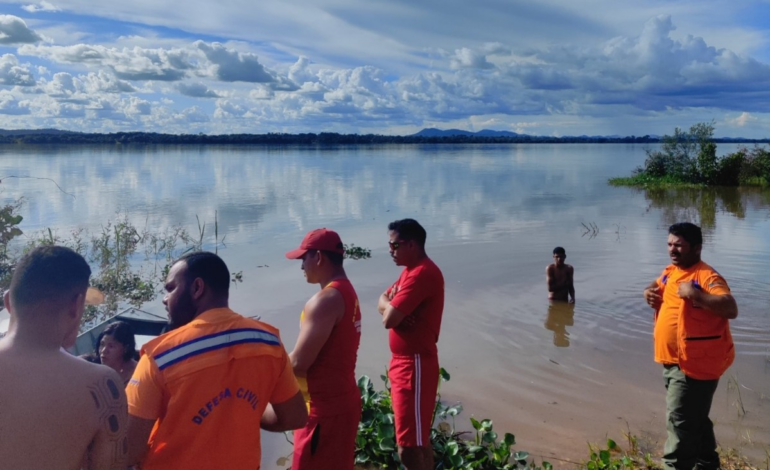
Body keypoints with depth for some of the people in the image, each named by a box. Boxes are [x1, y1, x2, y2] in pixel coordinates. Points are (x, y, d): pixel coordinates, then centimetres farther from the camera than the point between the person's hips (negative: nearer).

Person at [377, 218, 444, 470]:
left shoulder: (422, 273, -20)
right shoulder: (412, 270, 14)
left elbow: (388, 319, -24)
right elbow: (383, 301, 12)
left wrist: (390, 307, -1)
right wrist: (392, 305, -11)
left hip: (415, 365, -11)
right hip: (403, 361, 11)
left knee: (409, 448, -7)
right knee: (419, 438, 19)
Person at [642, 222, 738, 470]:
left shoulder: (707, 277, -20)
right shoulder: (670, 272, 8)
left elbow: (731, 309, -32)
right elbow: (656, 286, 28)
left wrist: (694, 294, -36)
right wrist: (649, 292, 5)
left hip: (695, 364, -10)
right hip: (674, 362, 10)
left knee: (681, 420, -8)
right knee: (695, 418, 23)